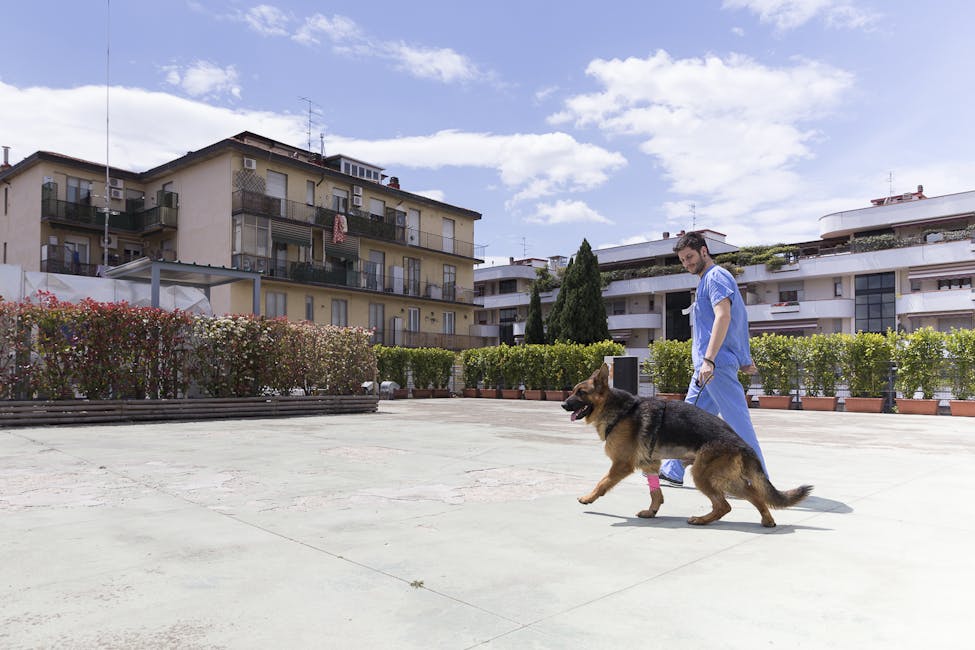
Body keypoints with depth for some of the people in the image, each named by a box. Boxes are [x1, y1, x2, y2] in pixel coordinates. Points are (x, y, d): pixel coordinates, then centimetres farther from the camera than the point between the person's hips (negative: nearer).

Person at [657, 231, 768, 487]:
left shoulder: (716, 276, -9)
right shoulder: (709, 279, 22)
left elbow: (723, 316, -22)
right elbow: (736, 322, 23)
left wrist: (708, 359, -30)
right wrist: (745, 359, 21)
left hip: (716, 364, -11)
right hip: (707, 365, 11)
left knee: (736, 420, -6)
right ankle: (673, 471, 23)